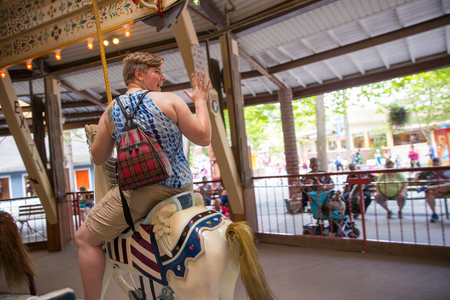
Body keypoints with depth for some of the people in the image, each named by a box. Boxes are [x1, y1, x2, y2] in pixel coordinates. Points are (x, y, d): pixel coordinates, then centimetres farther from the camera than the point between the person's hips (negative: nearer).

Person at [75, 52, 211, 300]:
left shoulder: (111, 110, 4)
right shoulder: (170, 100, -2)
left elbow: (98, 158, 11)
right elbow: (203, 137, -3)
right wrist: (200, 102, 10)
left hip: (140, 191, -2)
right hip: (181, 187, 2)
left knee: (85, 238, 16)